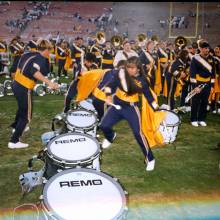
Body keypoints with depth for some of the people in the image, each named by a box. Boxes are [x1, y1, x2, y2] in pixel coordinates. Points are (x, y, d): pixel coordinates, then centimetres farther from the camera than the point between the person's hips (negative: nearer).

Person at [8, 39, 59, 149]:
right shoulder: (41, 59, -18)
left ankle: (16, 126, 59)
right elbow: (34, 72, -37)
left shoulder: (29, 54, 7)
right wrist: (49, 83, -48)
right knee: (26, 116, 6)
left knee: (22, 107, 34)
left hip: (16, 84, 9)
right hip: (24, 89, -9)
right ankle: (14, 141, 9)